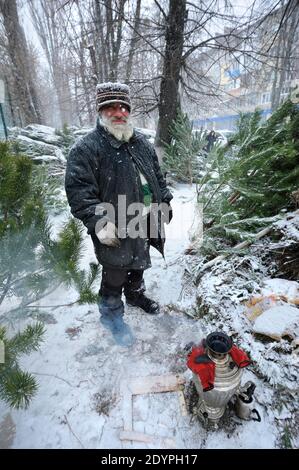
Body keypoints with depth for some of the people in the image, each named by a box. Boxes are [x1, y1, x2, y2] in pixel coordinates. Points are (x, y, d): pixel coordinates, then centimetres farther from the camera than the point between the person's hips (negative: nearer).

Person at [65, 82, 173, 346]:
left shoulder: (142, 143, 9)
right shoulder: (86, 148, -13)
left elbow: (157, 176, 19)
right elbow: (79, 191, -19)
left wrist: (165, 201, 13)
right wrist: (99, 223, -27)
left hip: (145, 224, 7)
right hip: (115, 230, -6)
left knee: (138, 265, 26)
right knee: (115, 276, 8)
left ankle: (135, 295, 53)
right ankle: (111, 315, 34)